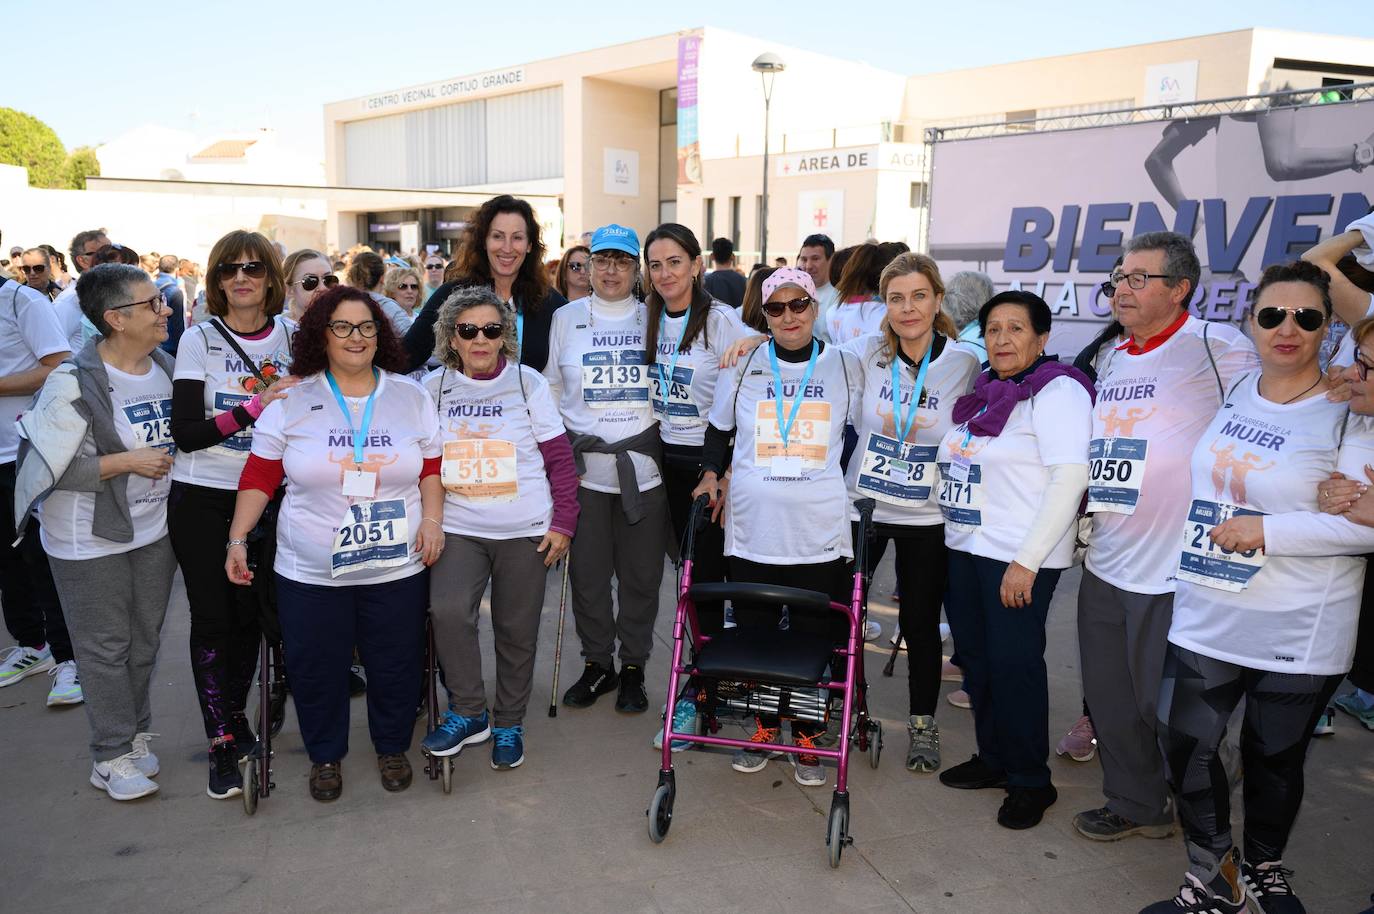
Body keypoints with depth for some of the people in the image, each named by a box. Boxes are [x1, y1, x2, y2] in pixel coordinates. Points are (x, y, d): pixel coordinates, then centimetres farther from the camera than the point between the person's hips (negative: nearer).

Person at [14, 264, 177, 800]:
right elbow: (48, 469, -19)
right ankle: (112, 755, 19)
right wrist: (126, 462, -21)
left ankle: (136, 733, 33)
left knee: (144, 643, 15)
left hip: (154, 530, 6)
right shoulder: (74, 383, -18)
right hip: (91, 540, -5)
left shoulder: (166, 368, 2)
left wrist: (169, 462, 3)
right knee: (105, 648, 5)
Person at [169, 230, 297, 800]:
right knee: (211, 618, 2)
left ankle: (235, 717, 30)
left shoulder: (290, 335, 3)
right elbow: (185, 432, -13)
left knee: (249, 614, 10)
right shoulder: (199, 339, -5)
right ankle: (221, 743, 13)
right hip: (202, 497, -2)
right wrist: (256, 405, -21)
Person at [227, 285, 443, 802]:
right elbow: (259, 477, 1)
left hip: (397, 566, 1)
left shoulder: (411, 397, 3)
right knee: (315, 668, 10)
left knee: (396, 665, 11)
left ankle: (392, 747, 35)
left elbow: (432, 469, 6)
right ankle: (325, 755, 34)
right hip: (311, 571, 0)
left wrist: (432, 518, -7)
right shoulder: (291, 401, 0)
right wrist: (238, 538, -4)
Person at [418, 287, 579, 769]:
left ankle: (509, 724, 28)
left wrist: (563, 522, -5)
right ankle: (469, 713, 1)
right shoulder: (434, 386, 3)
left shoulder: (528, 382, -2)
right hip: (459, 529, 1)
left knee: (516, 631, 7)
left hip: (525, 530, 0)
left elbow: (560, 458, 0)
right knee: (448, 611, -21)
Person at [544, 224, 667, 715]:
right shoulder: (566, 319, 6)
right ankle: (597, 664, 26)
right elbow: (548, 389, 12)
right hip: (584, 470, 1)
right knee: (588, 574, 7)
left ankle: (633, 667, 24)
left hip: (644, 471, 0)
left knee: (640, 577, 7)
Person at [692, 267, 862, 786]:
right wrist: (711, 475, 3)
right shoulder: (743, 366, 4)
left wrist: (856, 495, 7)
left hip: (822, 533, -1)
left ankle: (808, 737, 24)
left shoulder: (844, 366, 4)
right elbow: (718, 431, 17)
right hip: (752, 529, 1)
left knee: (817, 636, 6)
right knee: (755, 634, 10)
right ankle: (763, 728, 29)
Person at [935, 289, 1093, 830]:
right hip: (965, 546, 8)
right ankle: (992, 759, 30)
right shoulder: (982, 392, 12)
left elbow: (1070, 479, -18)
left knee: (1013, 664, -1)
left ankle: (1031, 783, 16)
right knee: (976, 658, 14)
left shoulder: (1057, 391, -11)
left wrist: (1027, 561, -21)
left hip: (1018, 557, -8)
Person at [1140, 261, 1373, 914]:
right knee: (1183, 744, 5)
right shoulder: (1231, 392, 4)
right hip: (1205, 616, 5)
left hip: (1298, 633, -4)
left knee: (1272, 759, 13)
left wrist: (1269, 530, -21)